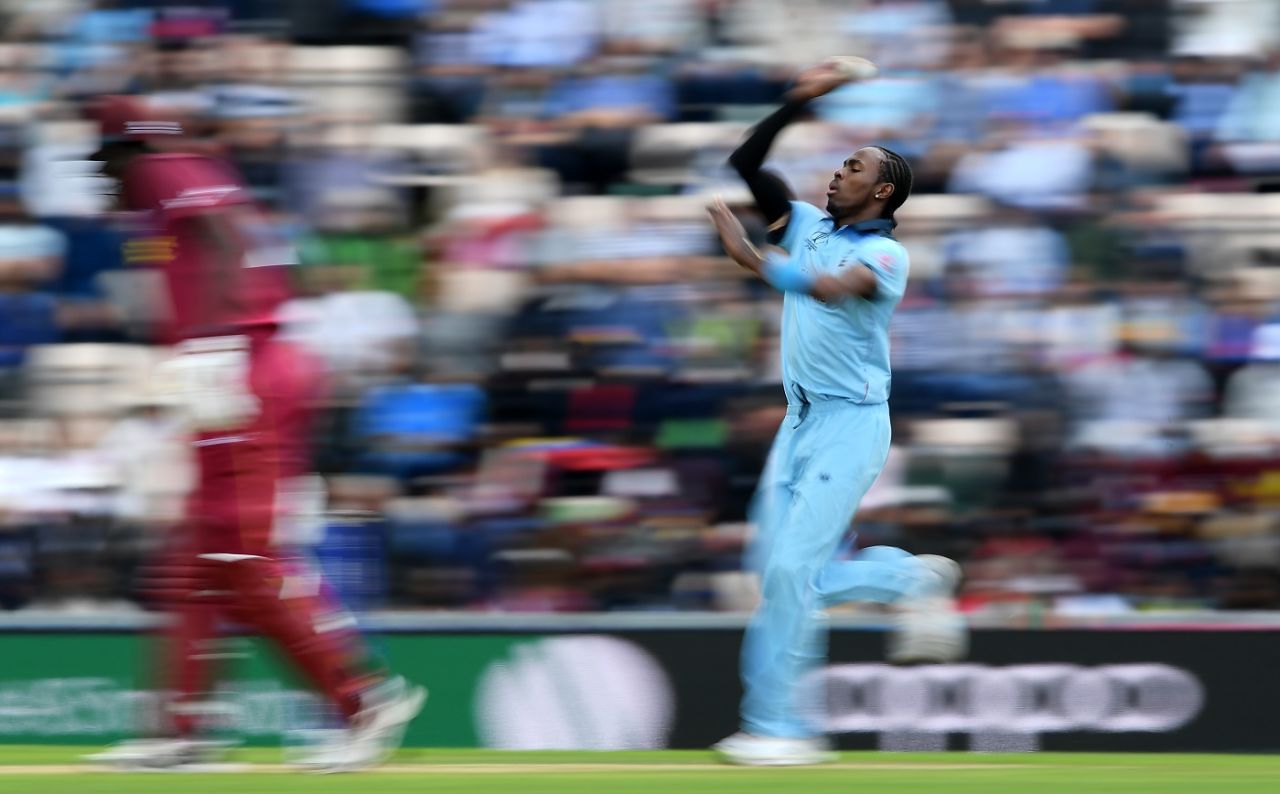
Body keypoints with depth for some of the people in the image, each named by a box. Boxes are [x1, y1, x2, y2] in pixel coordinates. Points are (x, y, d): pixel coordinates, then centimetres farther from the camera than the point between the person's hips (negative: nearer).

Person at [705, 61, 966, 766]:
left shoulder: (885, 253, -8)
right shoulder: (807, 226, 14)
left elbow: (829, 288, -28)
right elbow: (745, 163, 11)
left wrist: (753, 259, -38)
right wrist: (800, 100, 3)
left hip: (851, 423, -8)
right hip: (800, 420, 8)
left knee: (791, 568, -14)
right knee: (776, 569, 4)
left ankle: (781, 727, -10)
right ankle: (912, 577, 23)